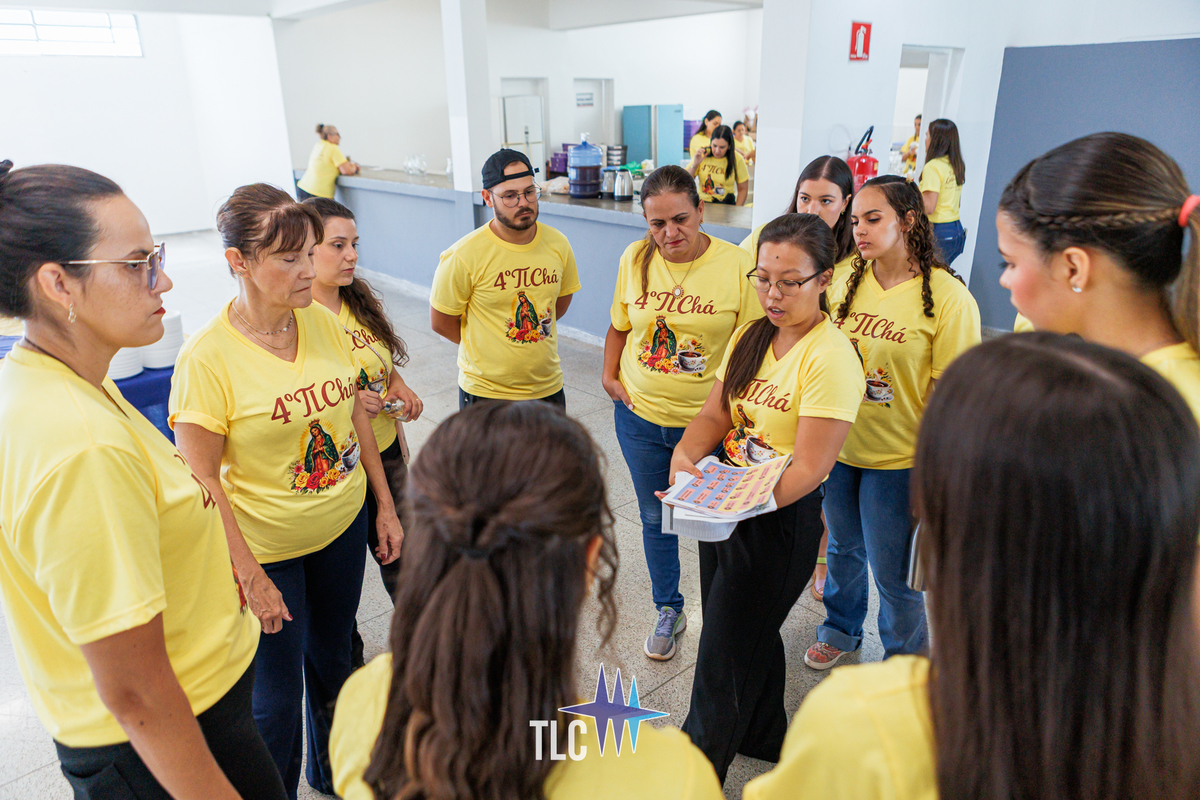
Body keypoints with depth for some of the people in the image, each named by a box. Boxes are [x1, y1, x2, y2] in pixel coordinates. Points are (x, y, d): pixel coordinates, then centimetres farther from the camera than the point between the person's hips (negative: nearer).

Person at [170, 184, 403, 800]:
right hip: (266, 548, -5)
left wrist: (386, 506, 6)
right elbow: (201, 479, -18)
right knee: (276, 696, 10)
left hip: (343, 525, 5)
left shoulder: (322, 322, -5)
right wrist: (248, 575, -17)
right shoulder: (206, 357, -21)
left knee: (333, 657, 23)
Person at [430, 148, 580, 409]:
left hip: (548, 387, 4)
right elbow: (440, 322, -8)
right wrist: (489, 348, 2)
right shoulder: (464, 256, -18)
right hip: (486, 392, -4)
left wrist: (531, 343, 7)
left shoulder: (558, 244, -4)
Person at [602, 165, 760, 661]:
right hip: (640, 416, 4)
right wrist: (610, 376, 1)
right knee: (655, 518, 18)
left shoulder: (738, 265, -13)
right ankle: (668, 610, 41)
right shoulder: (634, 259, -2)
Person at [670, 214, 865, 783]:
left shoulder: (831, 356, -19)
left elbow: (809, 468, -23)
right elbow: (716, 413, 5)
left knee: (723, 655, 7)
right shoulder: (749, 337, 5)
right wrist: (685, 455, -16)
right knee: (752, 634, 24)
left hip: (781, 518, -7)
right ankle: (764, 736, 50)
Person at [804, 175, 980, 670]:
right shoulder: (847, 282, 0)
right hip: (837, 446, 5)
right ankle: (841, 629, 49)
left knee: (893, 573, 8)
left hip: (898, 459, -5)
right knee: (843, 547, 23)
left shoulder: (947, 296, -15)